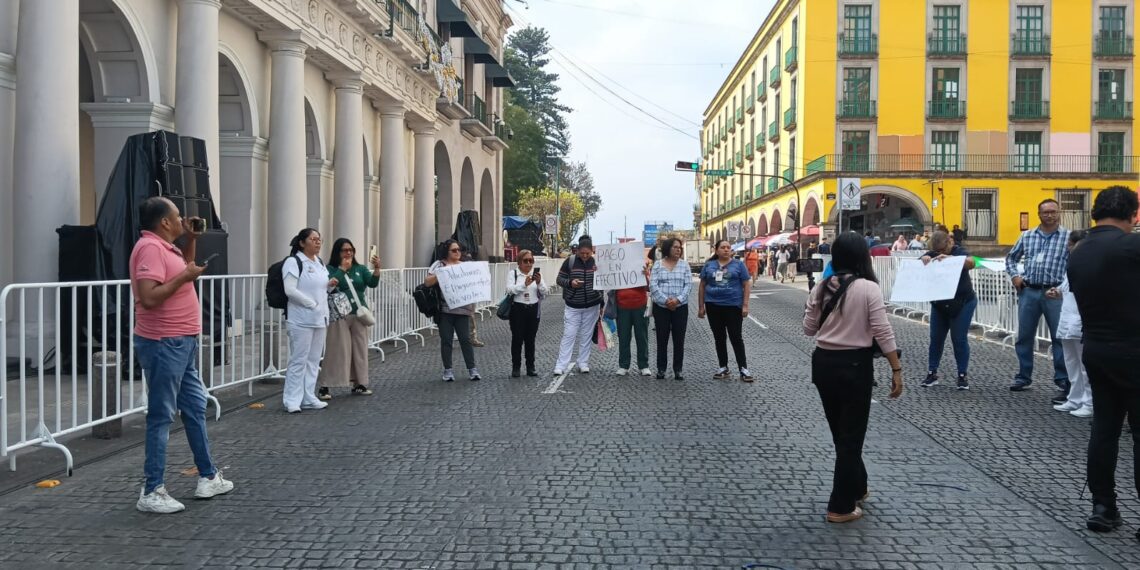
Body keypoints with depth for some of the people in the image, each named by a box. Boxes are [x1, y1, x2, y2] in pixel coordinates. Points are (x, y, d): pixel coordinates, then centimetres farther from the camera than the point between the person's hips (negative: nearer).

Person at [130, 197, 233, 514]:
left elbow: (183, 270, 32)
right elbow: (149, 297, -27)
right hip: (163, 344, -10)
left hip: (182, 342, 10)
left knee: (195, 408, 16)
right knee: (161, 416, -5)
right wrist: (184, 277, -19)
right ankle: (152, 492, 3)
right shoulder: (150, 247, -17)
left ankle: (208, 477, 27)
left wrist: (192, 240, 19)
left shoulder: (164, 246, 12)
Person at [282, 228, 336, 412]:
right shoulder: (293, 262, -9)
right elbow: (290, 290, -17)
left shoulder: (320, 263, 16)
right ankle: (292, 400, 1)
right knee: (299, 360, -6)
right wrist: (312, 304, -17)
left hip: (320, 319, 8)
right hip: (301, 319, -8)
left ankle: (308, 398, 18)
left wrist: (330, 285, 4)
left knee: (314, 360, 11)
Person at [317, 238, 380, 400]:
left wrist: (377, 268, -22)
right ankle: (323, 387, 0)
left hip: (359, 314, 5)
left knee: (359, 349, 10)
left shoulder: (360, 269, 10)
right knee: (336, 351, -5)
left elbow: (373, 283, -5)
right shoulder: (331, 269, -2)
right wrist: (342, 268, -15)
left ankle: (359, 384, 21)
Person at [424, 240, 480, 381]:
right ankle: (448, 370, 13)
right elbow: (427, 282, -5)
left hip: (462, 309, 2)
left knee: (465, 339, 1)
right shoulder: (439, 265, 3)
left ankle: (472, 369, 6)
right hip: (444, 309, -2)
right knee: (446, 340, 4)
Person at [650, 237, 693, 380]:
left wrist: (678, 299, -16)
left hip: (680, 307, 1)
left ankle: (678, 370, 11)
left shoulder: (684, 265, 5)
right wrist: (665, 300, -16)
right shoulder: (658, 265, 2)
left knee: (679, 340, 3)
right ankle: (661, 369, 14)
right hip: (661, 307, -1)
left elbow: (688, 285, -2)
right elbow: (653, 285, -5)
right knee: (662, 339, 5)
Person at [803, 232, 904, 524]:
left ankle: (856, 488, 39)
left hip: (823, 362, 5)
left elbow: (809, 329, 7)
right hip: (854, 365, -5)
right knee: (851, 435, 6)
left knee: (840, 431, 21)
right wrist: (896, 370, -9)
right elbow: (883, 333, -15)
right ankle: (841, 506, 11)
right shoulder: (868, 288, -13)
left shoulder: (821, 287, 1)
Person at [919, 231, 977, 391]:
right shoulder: (933, 253, 2)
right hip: (939, 304, 5)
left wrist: (949, 258, -46)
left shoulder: (959, 251, -12)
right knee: (936, 338, 5)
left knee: (959, 339, -3)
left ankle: (962, 376, 4)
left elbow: (971, 263, -31)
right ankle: (932, 373, 13)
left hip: (962, 303, -4)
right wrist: (924, 259, -30)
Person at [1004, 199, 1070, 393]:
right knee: (1024, 336, 8)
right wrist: (1015, 275, 5)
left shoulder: (1069, 237, -1)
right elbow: (1011, 258, 20)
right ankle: (1023, 377, 19)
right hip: (1029, 291, 3)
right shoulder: (1027, 236, 10)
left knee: (1060, 337, 2)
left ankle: (1063, 380, 12)